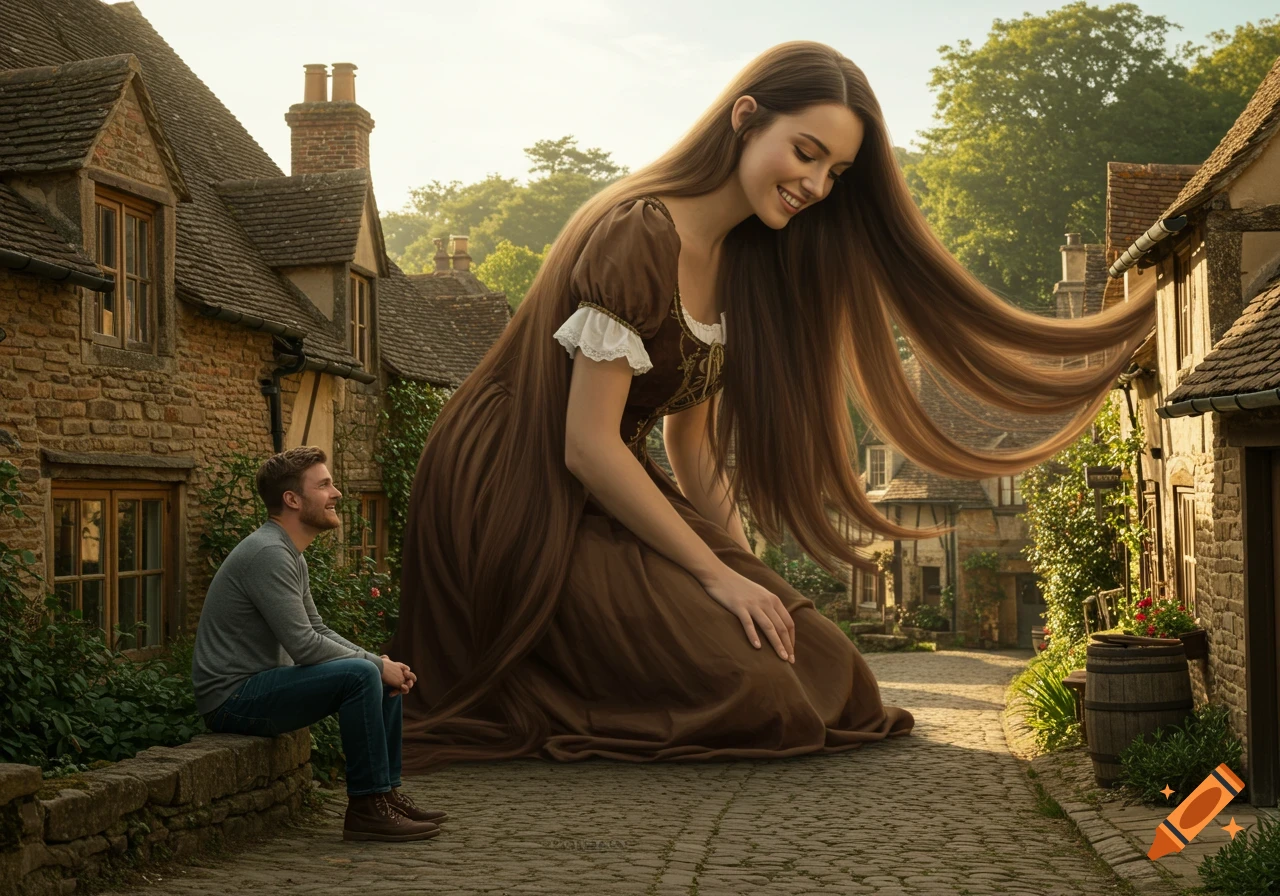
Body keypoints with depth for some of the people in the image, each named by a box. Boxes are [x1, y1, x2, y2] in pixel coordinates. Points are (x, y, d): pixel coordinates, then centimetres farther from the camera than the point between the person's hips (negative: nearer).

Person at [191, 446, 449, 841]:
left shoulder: (290, 555, 13)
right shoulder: (267, 554, -20)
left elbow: (318, 632, 18)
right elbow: (304, 646, -24)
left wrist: (381, 662, 3)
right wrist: (377, 664, -13)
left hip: (261, 685, 11)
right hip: (232, 699, -10)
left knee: (386, 676, 10)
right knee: (360, 676, -26)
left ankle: (387, 792, 13)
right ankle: (366, 808, -16)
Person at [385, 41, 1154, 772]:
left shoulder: (740, 261, 10)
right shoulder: (639, 235, -18)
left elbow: (694, 444, 12)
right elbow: (586, 444, -21)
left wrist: (749, 580, 1)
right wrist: (717, 572, -15)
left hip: (605, 500, 9)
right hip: (523, 513, -9)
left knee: (819, 664, -5)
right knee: (755, 691, -20)